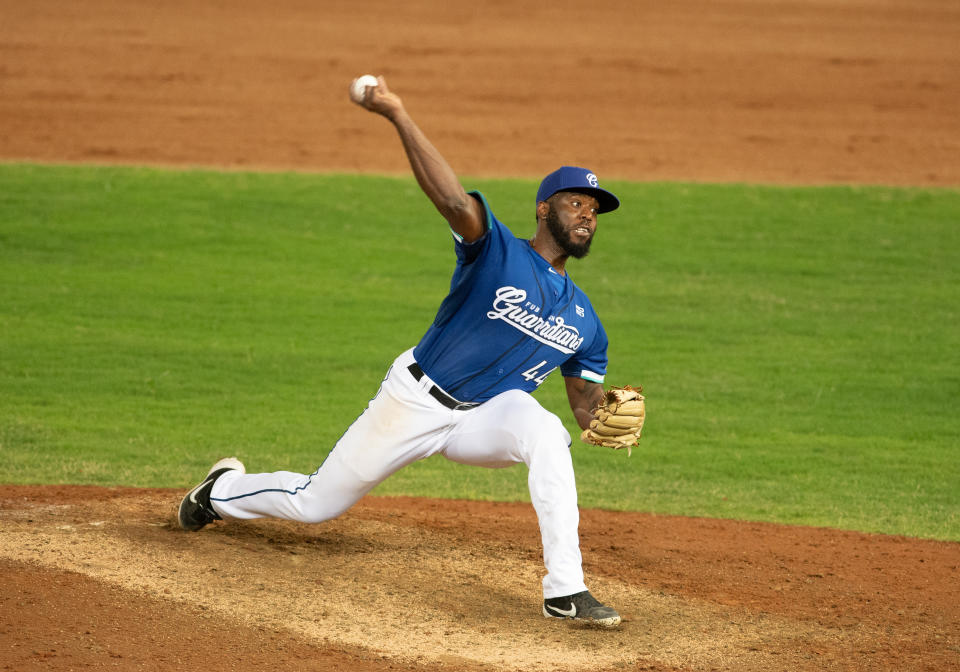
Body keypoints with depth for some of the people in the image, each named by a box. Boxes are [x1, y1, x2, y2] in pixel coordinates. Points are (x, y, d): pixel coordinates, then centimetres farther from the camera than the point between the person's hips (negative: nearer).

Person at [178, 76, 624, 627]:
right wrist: (397, 114, -43)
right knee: (314, 504, 8)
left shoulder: (584, 323, 2)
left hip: (486, 416, 3)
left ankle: (565, 592, -33)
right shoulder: (497, 250, -15)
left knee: (545, 431, -33)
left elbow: (586, 402, 7)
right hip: (417, 399, -3)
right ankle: (223, 490, 43)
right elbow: (453, 199, -33)